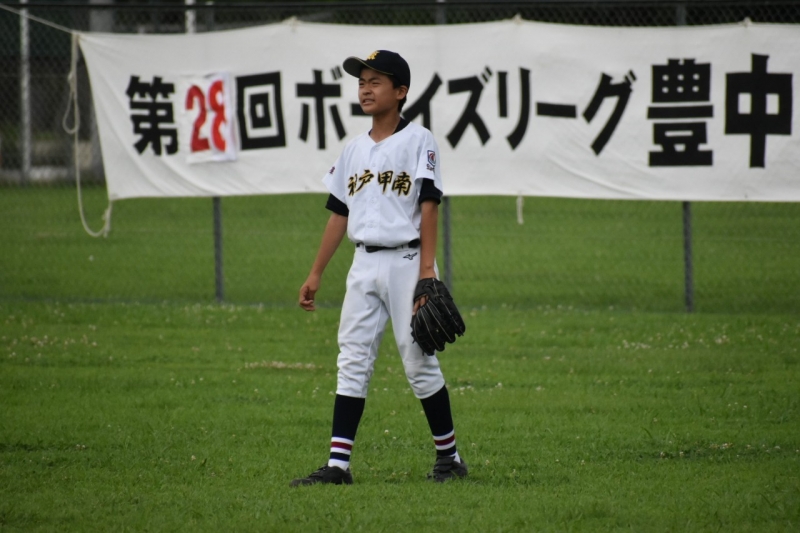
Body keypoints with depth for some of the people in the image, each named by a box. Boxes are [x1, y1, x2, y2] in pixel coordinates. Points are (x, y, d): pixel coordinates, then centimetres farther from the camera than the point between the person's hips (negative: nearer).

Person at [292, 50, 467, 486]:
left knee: (419, 361, -2)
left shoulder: (418, 141, -4)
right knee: (352, 362, 1)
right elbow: (340, 213, 17)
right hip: (364, 265, 6)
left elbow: (429, 205, -11)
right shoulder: (354, 150, 14)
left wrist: (427, 269, -19)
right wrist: (316, 274, 14)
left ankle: (449, 456, 10)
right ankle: (338, 463, -1)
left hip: (406, 260, -6)